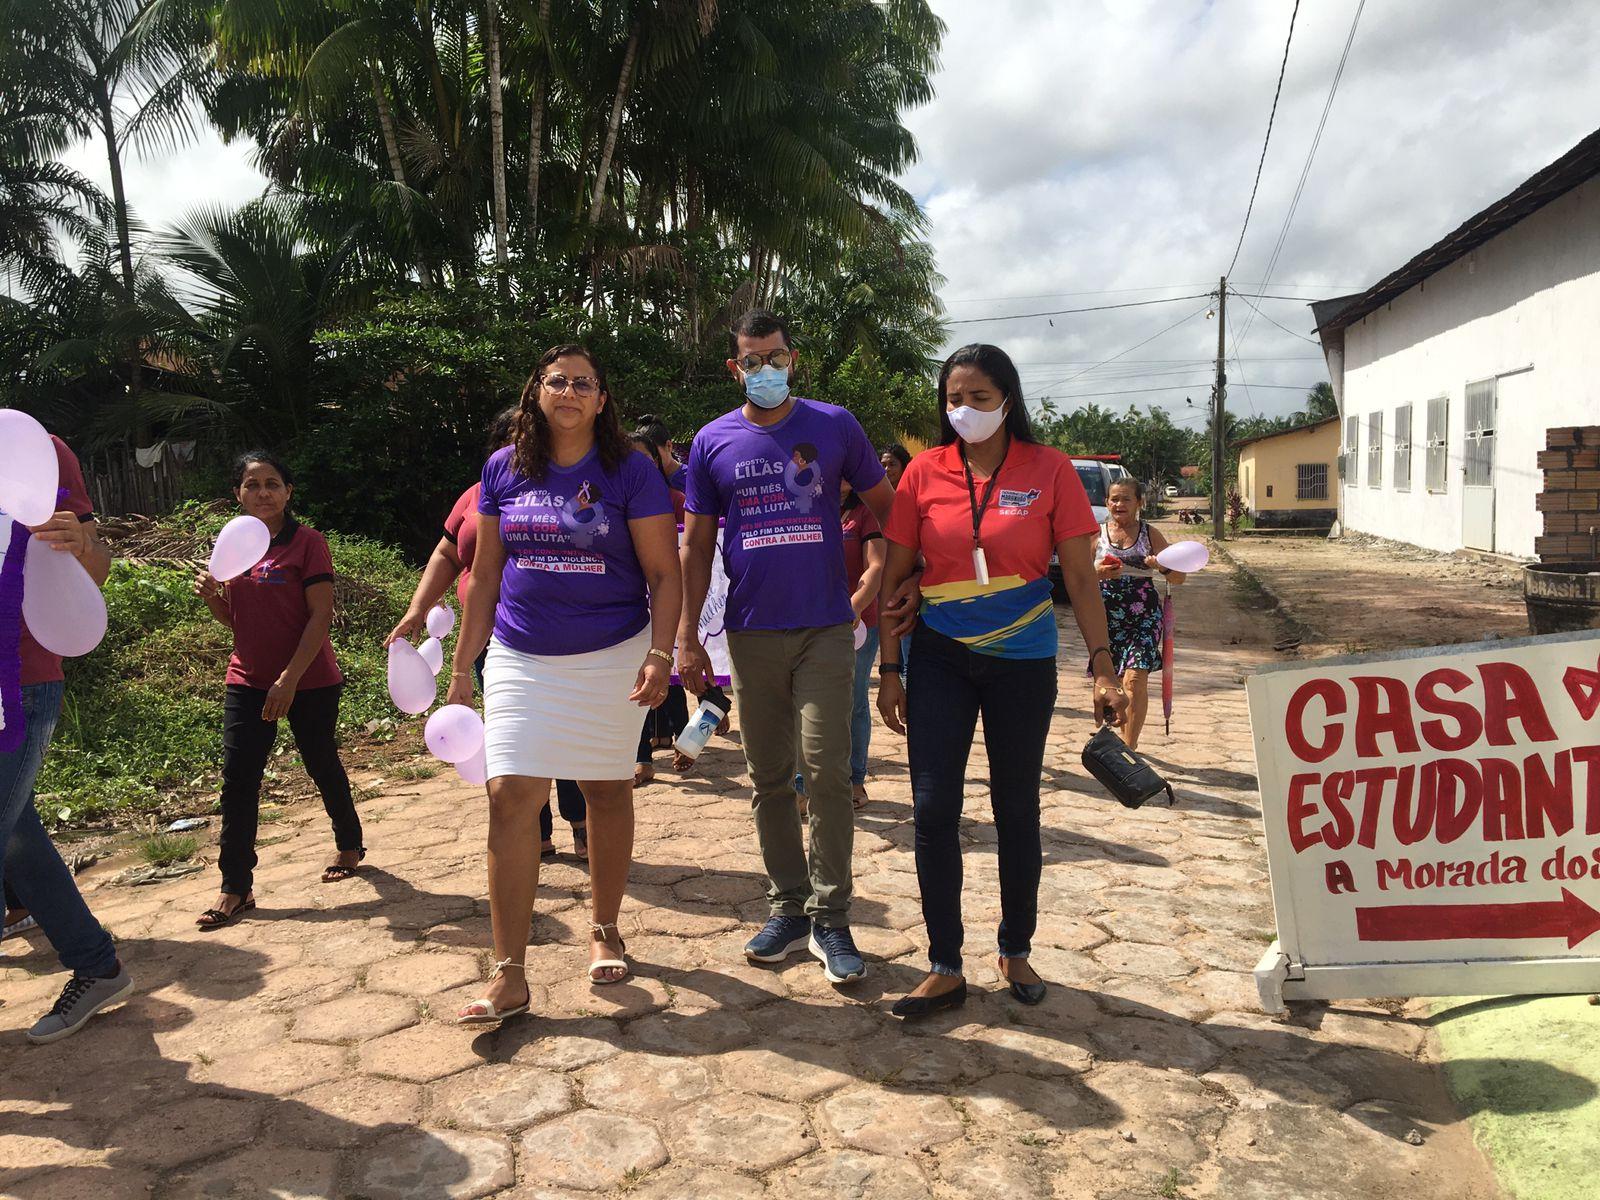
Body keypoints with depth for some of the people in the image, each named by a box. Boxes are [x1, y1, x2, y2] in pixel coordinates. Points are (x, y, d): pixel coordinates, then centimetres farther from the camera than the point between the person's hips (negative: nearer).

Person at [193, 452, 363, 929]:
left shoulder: (307, 542, -10)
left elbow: (321, 616, -15)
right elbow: (235, 620, 15)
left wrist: (289, 678, -21)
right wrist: (211, 596, -8)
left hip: (309, 682, -5)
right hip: (248, 682, 5)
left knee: (322, 767, 11)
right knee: (237, 780, -1)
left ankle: (350, 845, 35)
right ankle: (235, 888, 6)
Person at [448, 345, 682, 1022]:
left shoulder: (631, 471, -3)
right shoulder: (504, 469, 5)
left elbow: (664, 575, -5)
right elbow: (484, 575, 10)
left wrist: (660, 655, -18)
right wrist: (462, 668, 9)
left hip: (611, 656, -2)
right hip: (522, 660, 2)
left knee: (607, 790, 9)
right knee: (510, 797, -6)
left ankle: (604, 929, 31)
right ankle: (509, 977, 1)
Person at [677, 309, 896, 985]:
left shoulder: (834, 426, 1)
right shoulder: (713, 442, 5)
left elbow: (886, 508, 9)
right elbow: (696, 546, 7)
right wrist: (686, 639, 1)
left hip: (824, 629, -2)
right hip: (752, 634, 2)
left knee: (826, 771, -6)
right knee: (769, 779, 9)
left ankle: (831, 919, 7)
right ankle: (788, 908, 23)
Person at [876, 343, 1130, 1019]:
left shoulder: (1049, 471, -4)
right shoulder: (924, 473, -1)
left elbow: (1080, 578, -3)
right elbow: (894, 576, 3)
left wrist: (1102, 668, -9)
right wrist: (889, 669, 1)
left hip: (1023, 663, -1)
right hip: (940, 659, 1)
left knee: (1016, 808, 11)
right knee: (933, 808, -1)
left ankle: (1016, 952, 30)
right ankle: (945, 969, 12)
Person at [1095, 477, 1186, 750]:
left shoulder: (1151, 535, 4)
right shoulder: (1096, 535, 5)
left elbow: (1178, 578, 4)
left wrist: (1162, 566, -17)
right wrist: (1098, 573, -15)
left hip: (1144, 617, -2)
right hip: (1106, 616, 2)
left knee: (1135, 680, -15)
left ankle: (1129, 745, -8)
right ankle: (1125, 737, 31)